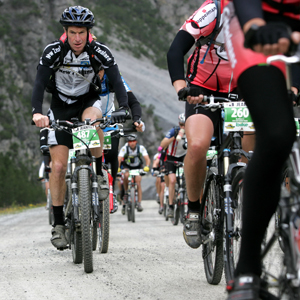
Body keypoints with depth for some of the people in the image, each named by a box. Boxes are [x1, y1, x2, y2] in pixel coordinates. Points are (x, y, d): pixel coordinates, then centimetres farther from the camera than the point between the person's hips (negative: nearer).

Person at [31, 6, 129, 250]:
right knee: (58, 167, -8)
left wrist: (123, 108, -45)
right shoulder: (53, 52, -21)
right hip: (61, 106, 0)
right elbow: (40, 83, -29)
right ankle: (58, 224, 3)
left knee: (90, 119, -39)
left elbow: (116, 81, -27)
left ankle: (99, 171, -18)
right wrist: (37, 113, -46)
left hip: (89, 100, 0)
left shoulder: (100, 52, -20)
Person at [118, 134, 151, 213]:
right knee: (126, 176, -33)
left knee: (138, 184, -16)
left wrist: (147, 166, -49)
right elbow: (119, 159, -32)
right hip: (127, 167, 0)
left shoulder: (141, 148, -21)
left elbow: (147, 159, -28)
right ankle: (126, 193, -12)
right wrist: (118, 168, -51)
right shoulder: (124, 148, -22)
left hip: (138, 168, 0)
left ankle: (139, 204, -11)